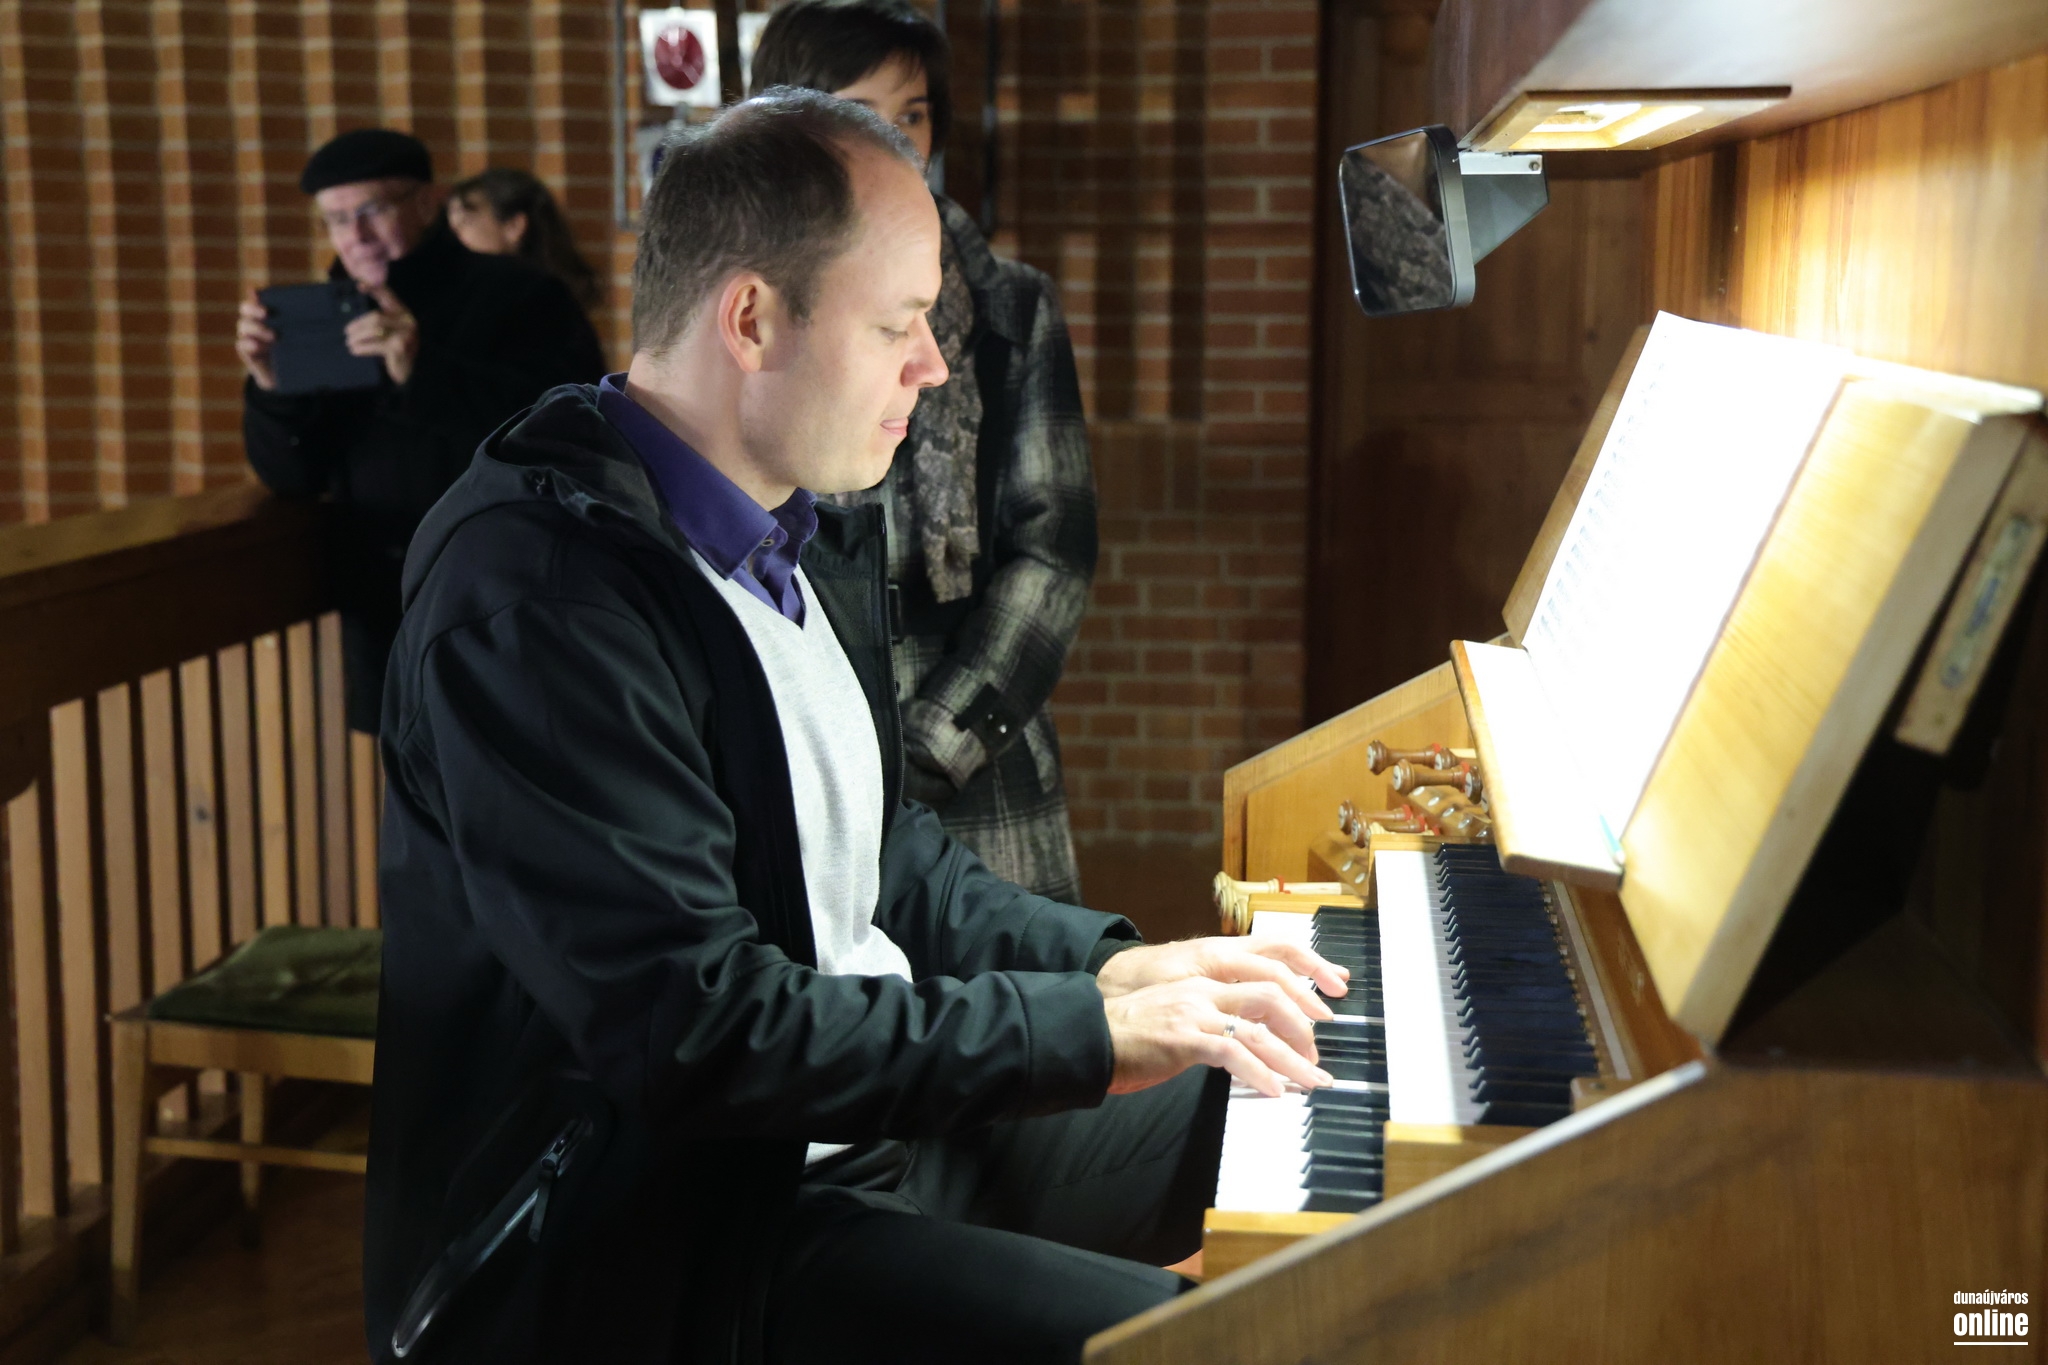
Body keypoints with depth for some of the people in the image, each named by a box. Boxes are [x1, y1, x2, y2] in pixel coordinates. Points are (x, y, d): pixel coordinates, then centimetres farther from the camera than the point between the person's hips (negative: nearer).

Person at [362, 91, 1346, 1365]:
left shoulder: (810, 530, 6)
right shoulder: (539, 589, -24)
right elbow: (696, 1025, -29)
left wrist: (1111, 962, 1)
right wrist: (1089, 1029, -23)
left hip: (870, 1103, 10)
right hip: (648, 1249, -9)